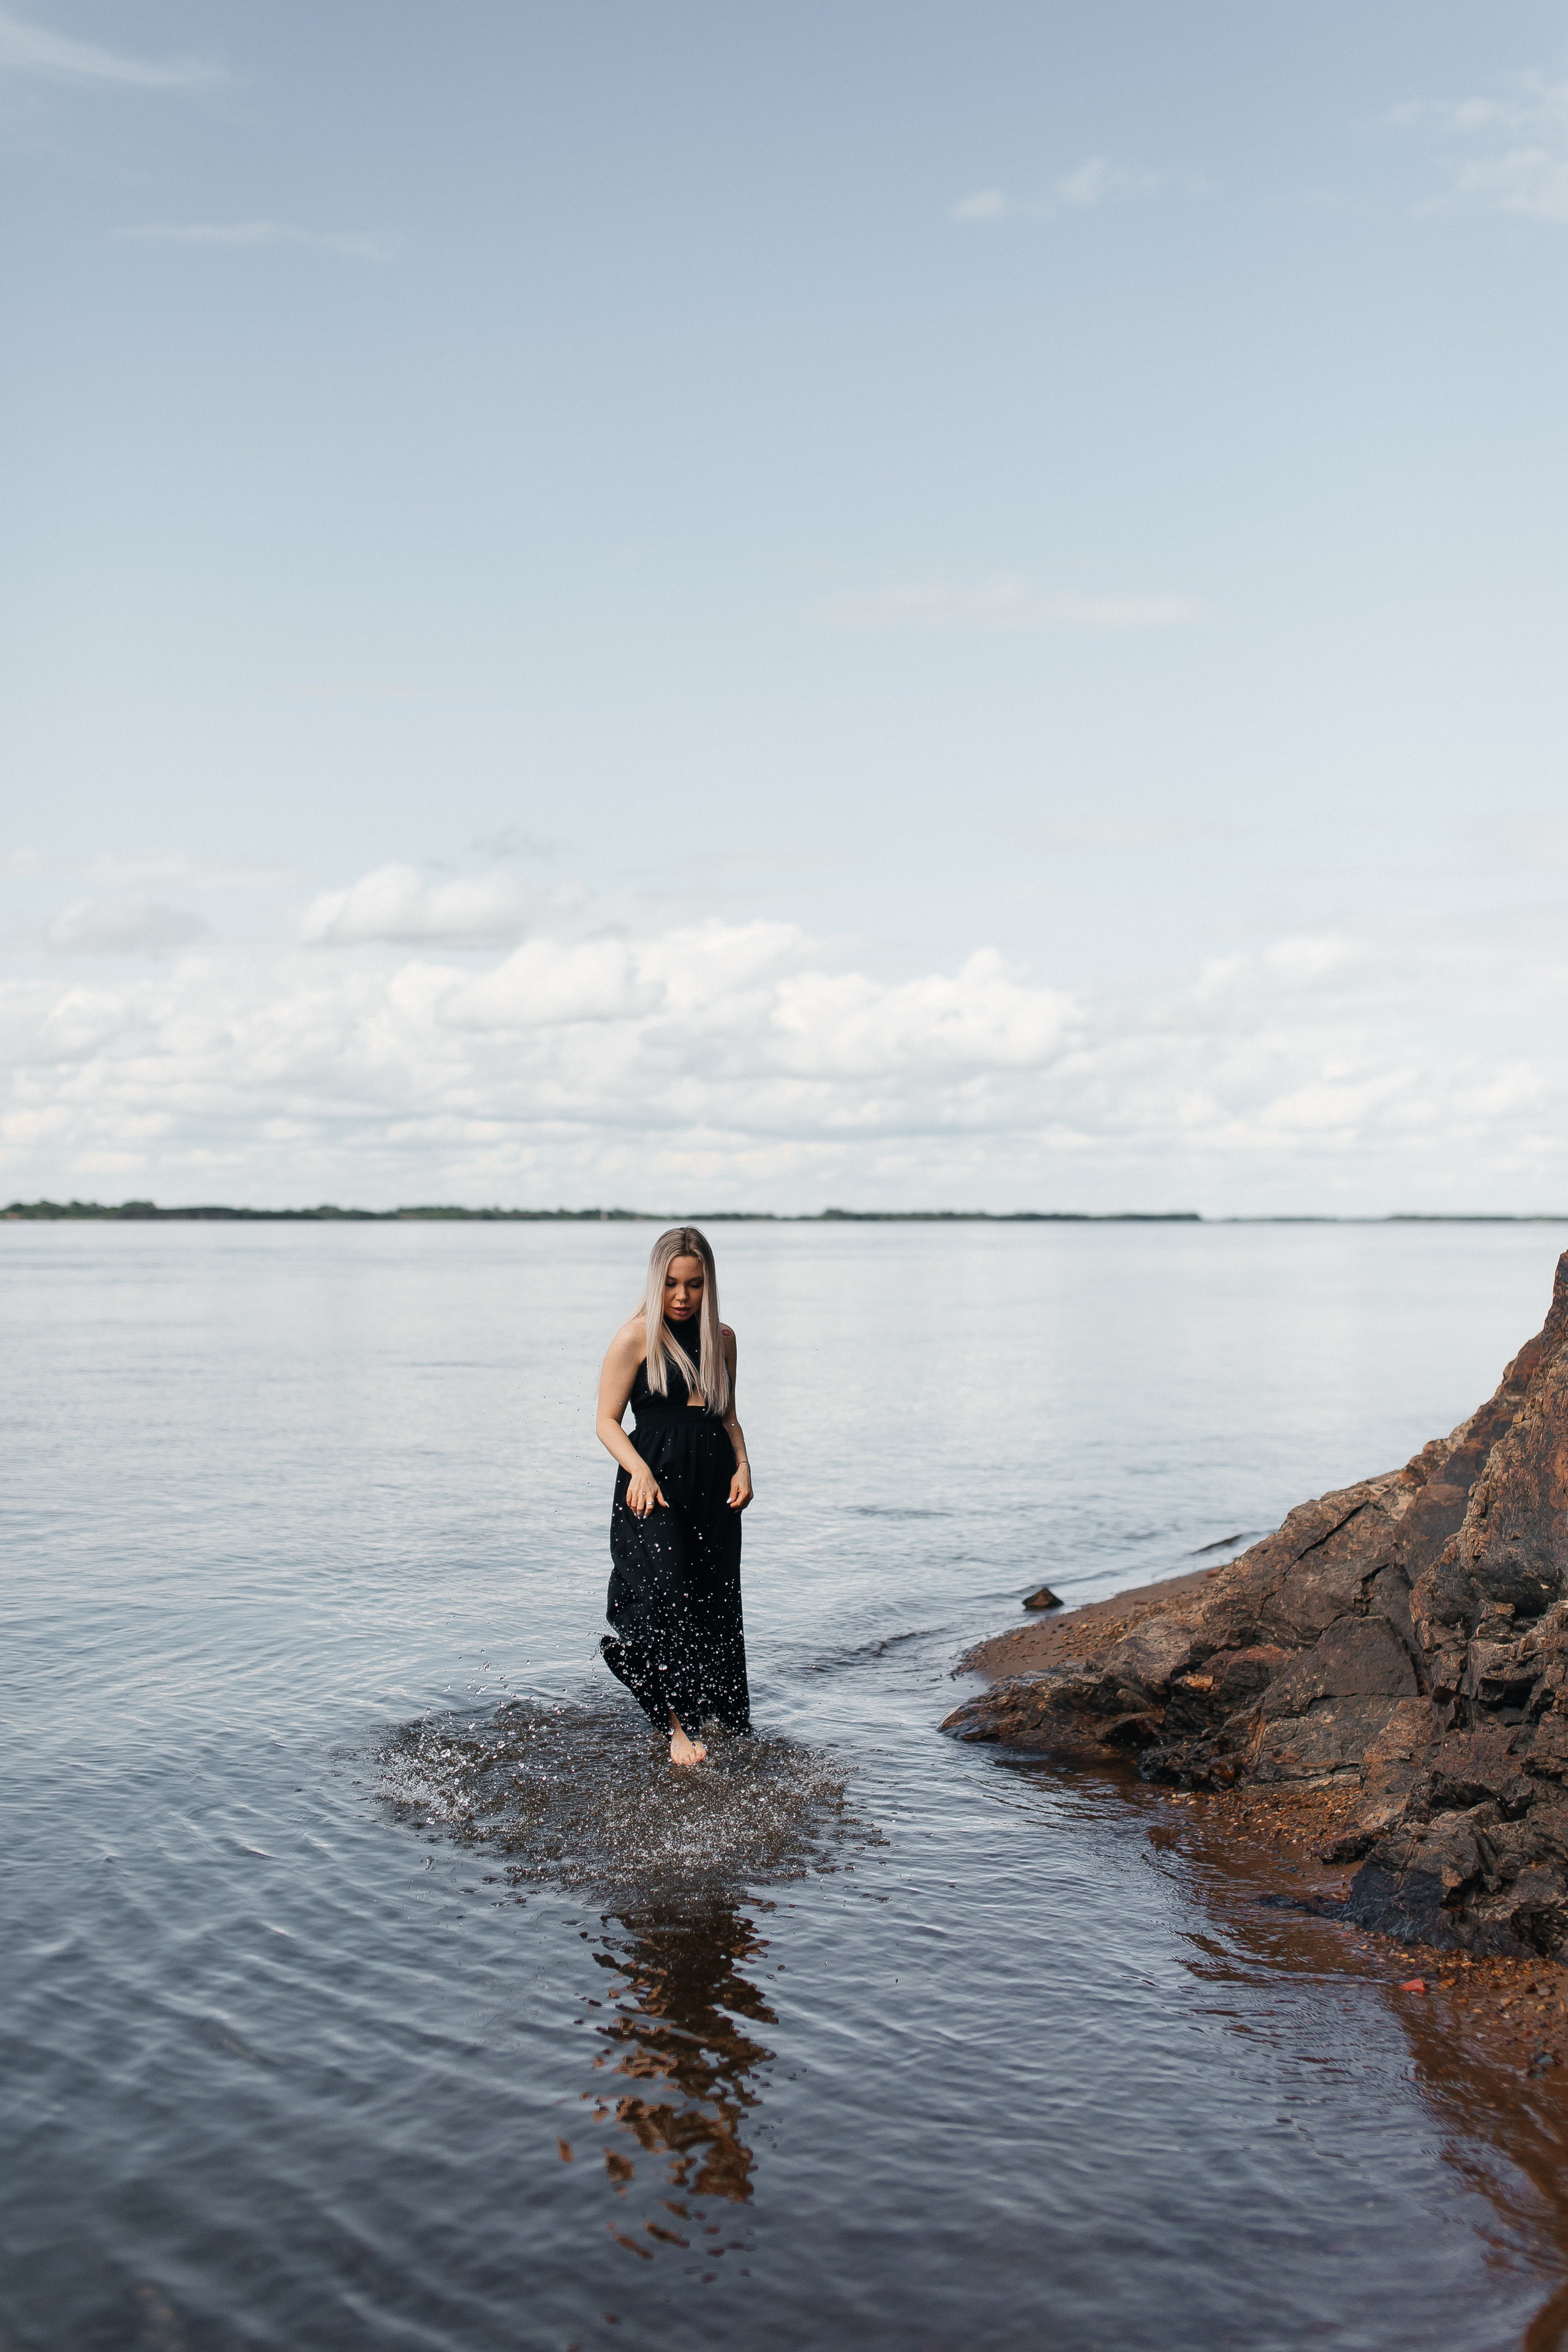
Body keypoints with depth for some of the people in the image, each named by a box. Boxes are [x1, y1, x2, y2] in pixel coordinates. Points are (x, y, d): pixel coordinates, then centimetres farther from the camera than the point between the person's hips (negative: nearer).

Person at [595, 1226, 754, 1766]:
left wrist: (742, 1466, 4)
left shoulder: (721, 1338, 13)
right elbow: (607, 1421, -2)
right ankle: (678, 1727, -10)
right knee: (665, 1594, -18)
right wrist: (639, 1469, -18)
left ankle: (729, 1729, 18)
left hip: (713, 1490, 5)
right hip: (654, 1486, -5)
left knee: (717, 1609, 6)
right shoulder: (636, 1338, -2)